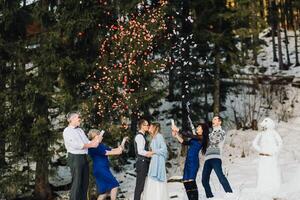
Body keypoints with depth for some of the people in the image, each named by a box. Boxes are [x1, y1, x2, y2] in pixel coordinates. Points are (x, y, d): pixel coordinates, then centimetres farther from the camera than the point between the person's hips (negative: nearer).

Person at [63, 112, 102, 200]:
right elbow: (75, 145, -16)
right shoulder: (67, 131, -6)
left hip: (84, 158, 8)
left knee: (85, 182, 9)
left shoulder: (80, 130, 18)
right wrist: (91, 145, -16)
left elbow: (87, 142, 13)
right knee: (77, 183, -7)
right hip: (75, 158, -8)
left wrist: (95, 140, -7)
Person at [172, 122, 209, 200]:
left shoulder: (201, 138, -3)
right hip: (188, 160, 9)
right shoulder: (195, 138, 21)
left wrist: (178, 130, -2)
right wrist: (176, 135, 16)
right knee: (186, 181, 2)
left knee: (191, 180, -19)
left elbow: (188, 134, -8)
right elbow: (185, 142, 22)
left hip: (193, 160, -9)